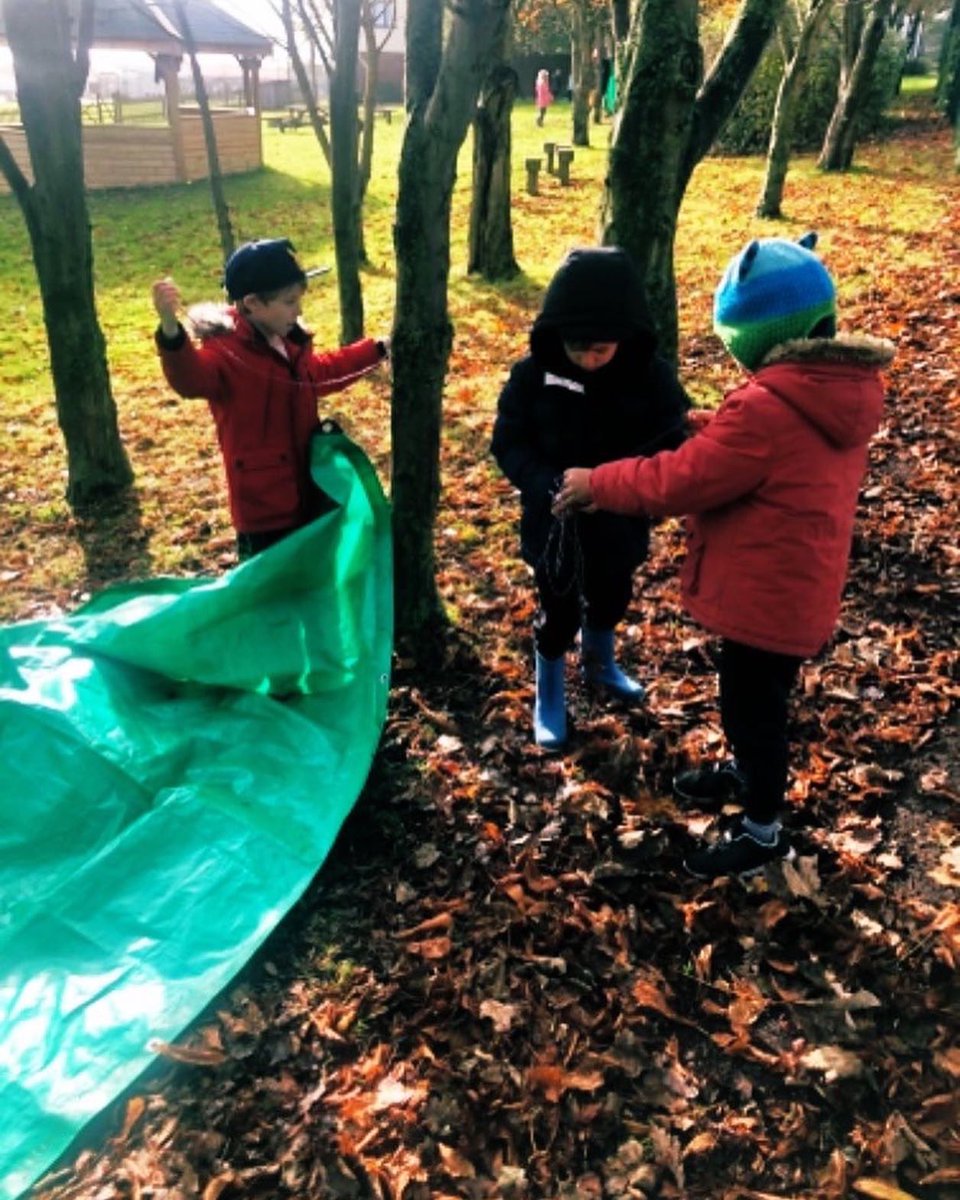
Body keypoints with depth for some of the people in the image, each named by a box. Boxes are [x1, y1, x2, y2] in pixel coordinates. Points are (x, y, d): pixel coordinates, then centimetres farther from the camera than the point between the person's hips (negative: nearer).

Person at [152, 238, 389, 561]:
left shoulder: (290, 342, 7)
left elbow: (320, 372, 28)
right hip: (262, 507, -8)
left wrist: (377, 350, 30)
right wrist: (171, 329, -63)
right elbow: (191, 377, -43)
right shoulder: (225, 350, -21)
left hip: (304, 494, 9)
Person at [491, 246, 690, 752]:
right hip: (554, 524, -2)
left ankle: (599, 664, 54)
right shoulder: (533, 373, -17)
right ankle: (549, 698, 36)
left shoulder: (654, 376, -16)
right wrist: (546, 483, -30)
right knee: (558, 614, 12)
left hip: (619, 525, 2)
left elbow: (671, 450, -11)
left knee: (610, 600, 25)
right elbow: (508, 441, -11)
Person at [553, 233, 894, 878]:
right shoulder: (843, 387, 2)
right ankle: (745, 772, 52)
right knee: (752, 696, 28)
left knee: (753, 707, 10)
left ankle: (764, 832, 29)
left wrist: (598, 483, -9)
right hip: (798, 586, 9)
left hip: (766, 593, -9)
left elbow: (681, 480, -22)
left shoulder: (769, 406, -29)